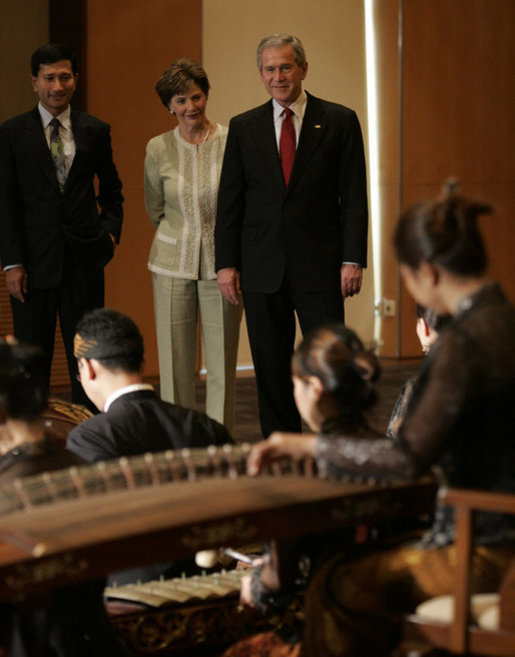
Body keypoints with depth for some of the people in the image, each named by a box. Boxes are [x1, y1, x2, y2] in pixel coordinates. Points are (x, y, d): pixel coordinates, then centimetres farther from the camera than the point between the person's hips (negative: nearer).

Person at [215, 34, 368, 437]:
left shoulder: (339, 122, 3)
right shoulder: (243, 128, 9)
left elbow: (354, 197, 0)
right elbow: (229, 202, 8)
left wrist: (353, 259, -8)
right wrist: (226, 263, 0)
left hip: (320, 267, -2)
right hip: (262, 268, 2)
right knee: (271, 370, 6)